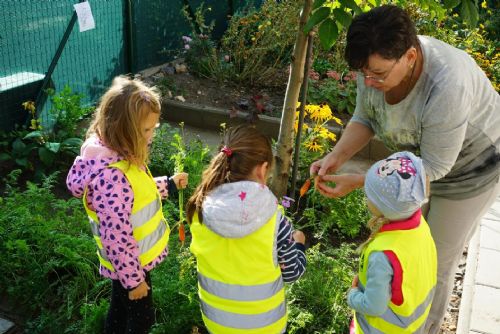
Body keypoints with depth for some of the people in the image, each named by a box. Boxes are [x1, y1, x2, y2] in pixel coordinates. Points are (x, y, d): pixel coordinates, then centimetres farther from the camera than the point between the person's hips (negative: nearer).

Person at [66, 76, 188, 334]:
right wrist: (134, 279, -19)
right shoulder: (112, 176, -37)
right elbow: (117, 237, -30)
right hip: (130, 264, -8)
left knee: (120, 309, 30)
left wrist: (168, 184, 8)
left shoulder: (116, 154, -7)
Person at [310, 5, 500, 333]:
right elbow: (365, 119, -8)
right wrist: (337, 156, -26)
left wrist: (358, 181, -36)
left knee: (437, 261, 9)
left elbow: (434, 166, -33)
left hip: (472, 169, -5)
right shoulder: (377, 62, -23)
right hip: (420, 157, 6)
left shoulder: (447, 87, -42)